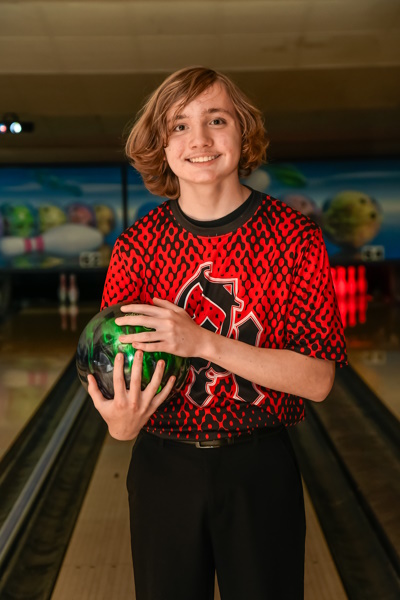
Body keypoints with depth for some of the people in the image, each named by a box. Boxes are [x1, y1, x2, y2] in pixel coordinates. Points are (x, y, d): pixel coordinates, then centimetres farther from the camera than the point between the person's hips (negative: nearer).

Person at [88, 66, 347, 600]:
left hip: (259, 470, -1)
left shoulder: (294, 237, -9)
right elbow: (112, 360, 2)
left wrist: (203, 342, -25)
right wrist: (121, 421, -22)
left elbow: (317, 380, -14)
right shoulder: (137, 246, -3)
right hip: (162, 469, 2)